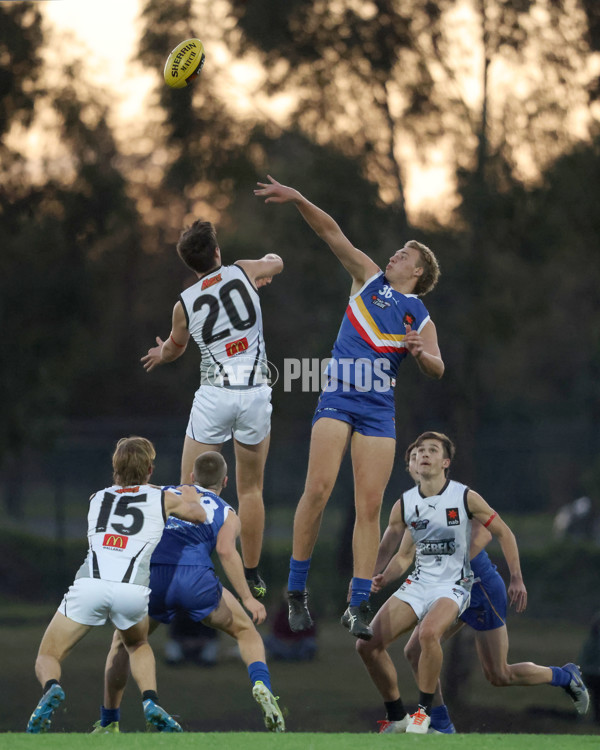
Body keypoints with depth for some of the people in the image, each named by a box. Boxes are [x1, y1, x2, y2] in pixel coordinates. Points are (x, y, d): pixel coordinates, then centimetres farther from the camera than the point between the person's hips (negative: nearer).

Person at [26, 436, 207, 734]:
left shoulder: (96, 499, 28)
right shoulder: (163, 499, 21)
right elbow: (199, 514, 37)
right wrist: (189, 494, 59)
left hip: (89, 584, 0)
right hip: (133, 588, 0)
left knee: (47, 657, 13)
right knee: (138, 645, 32)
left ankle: (52, 688, -22)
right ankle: (150, 701, 6)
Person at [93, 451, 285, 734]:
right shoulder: (226, 514, 18)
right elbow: (226, 551, -2)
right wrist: (247, 598, -4)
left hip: (152, 580, 2)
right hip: (195, 580, -2)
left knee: (122, 642, 28)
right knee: (246, 631, 20)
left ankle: (108, 723, 25)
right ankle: (261, 685, -7)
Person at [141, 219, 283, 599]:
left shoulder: (185, 304, 4)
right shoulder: (244, 272, 3)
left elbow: (174, 348, 25)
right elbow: (276, 262, 27)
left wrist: (160, 355, 49)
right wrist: (266, 265, 51)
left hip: (213, 395, -1)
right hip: (255, 393, 1)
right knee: (251, 489, 12)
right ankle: (252, 577, 15)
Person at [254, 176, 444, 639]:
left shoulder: (420, 317, 14)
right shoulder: (369, 278, 14)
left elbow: (437, 370, 4)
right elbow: (332, 233, 7)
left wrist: (420, 352, -16)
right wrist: (299, 201, -5)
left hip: (379, 407, 1)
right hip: (338, 397, -1)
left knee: (370, 504, -5)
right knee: (319, 488, -17)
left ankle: (358, 606, -1)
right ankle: (296, 592, -7)